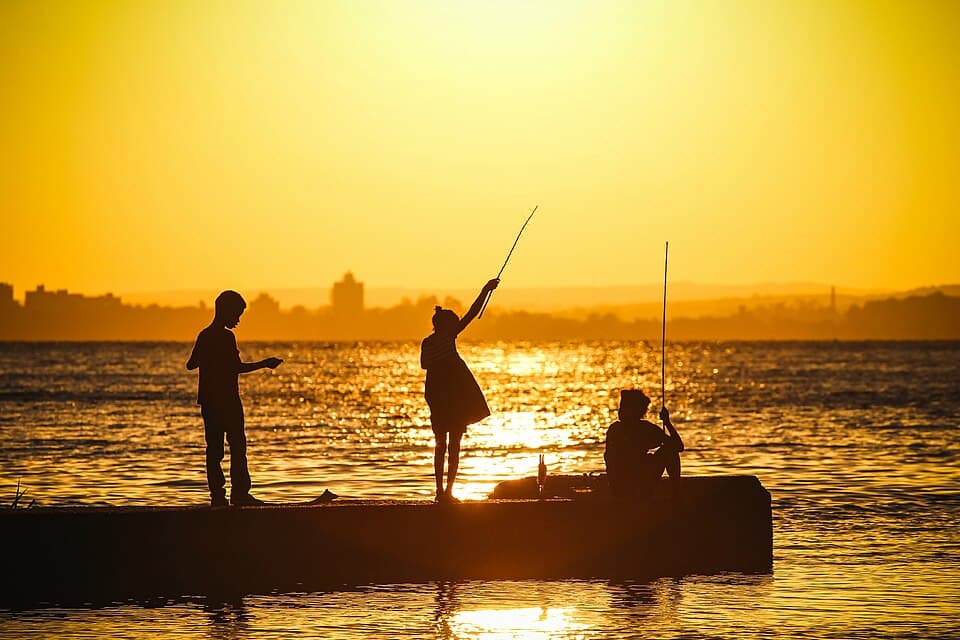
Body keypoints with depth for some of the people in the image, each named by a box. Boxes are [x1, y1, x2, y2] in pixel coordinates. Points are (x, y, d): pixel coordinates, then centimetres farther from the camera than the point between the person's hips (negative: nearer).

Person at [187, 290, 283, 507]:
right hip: (227, 401, -7)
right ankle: (239, 493, -7)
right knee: (237, 447, -3)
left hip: (207, 401, 7)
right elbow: (236, 367, -18)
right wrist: (264, 364, -9)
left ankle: (217, 494, 3)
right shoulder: (226, 337, -12)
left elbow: (191, 365, 15)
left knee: (214, 448, 6)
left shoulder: (204, 336, 10)